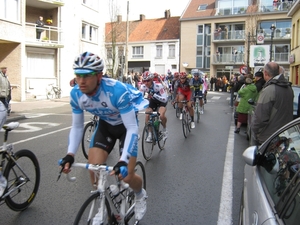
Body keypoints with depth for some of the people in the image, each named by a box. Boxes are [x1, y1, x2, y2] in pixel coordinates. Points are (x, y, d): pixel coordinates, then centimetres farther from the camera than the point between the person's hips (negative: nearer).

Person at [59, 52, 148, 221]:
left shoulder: (118, 91, -37)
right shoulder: (76, 94, -21)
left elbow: (132, 128, -34)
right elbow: (77, 127, -8)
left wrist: (123, 160, -44)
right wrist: (70, 154, -22)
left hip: (126, 125, -4)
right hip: (105, 125, 4)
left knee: (126, 176, -9)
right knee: (94, 171, -9)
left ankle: (140, 195, 29)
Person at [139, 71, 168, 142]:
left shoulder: (158, 86, -34)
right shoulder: (143, 87, -24)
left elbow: (165, 99, -38)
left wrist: (154, 94, -50)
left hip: (162, 101, -4)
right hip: (152, 101, 4)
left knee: (161, 116, -28)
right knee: (147, 116, -14)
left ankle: (164, 129, 3)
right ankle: (150, 134, 5)